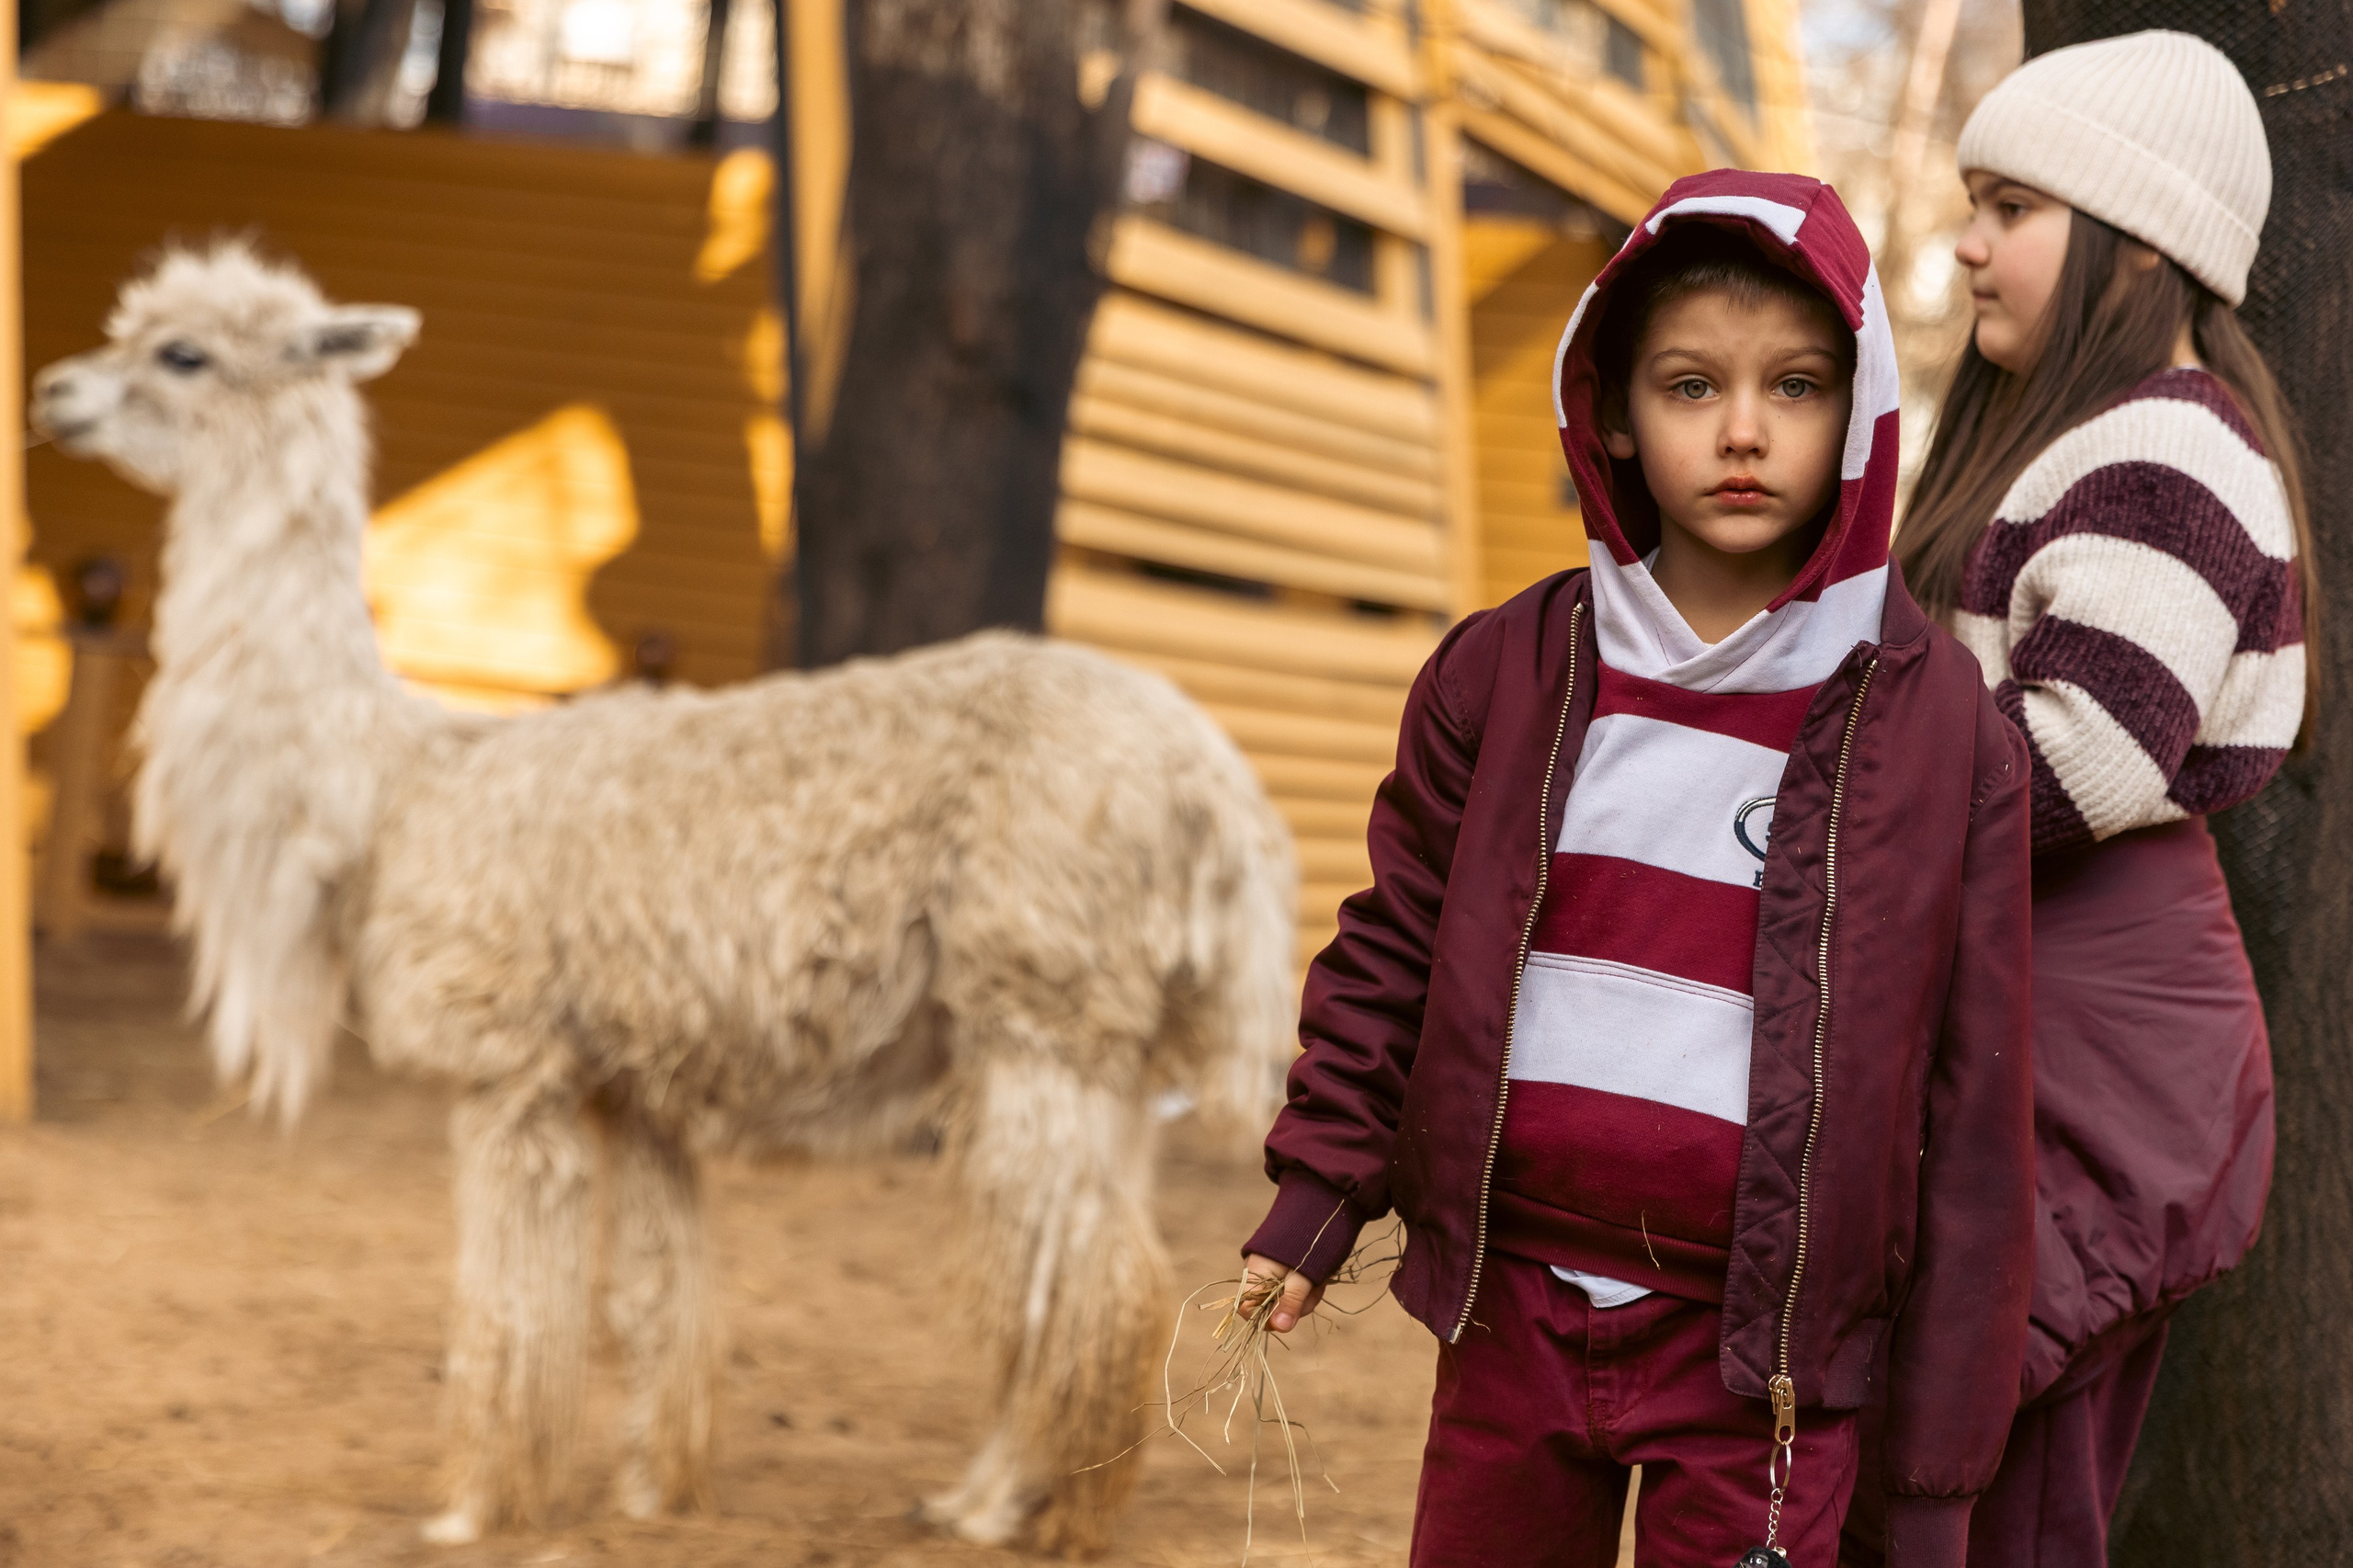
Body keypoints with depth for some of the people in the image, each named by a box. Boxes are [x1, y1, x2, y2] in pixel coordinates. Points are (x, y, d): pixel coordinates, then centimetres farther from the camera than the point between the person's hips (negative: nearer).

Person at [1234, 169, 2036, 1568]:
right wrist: (1318, 1191, 6)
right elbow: (1396, 947, 13)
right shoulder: (1507, 675, 1)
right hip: (1512, 1308, 3)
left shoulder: (1934, 721, -6)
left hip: (1761, 1355, -3)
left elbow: (1971, 1097, -5)